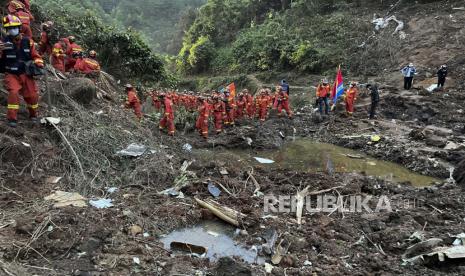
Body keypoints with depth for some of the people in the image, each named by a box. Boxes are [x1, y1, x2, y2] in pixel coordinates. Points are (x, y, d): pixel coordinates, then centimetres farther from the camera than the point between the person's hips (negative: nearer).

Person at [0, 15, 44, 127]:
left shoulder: (28, 41, 0)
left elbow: (35, 55, 9)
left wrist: (39, 63, -9)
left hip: (26, 74, 2)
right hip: (11, 75, -2)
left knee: (32, 95, 2)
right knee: (14, 93, -23)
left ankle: (33, 115, 30)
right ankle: (12, 118, -10)